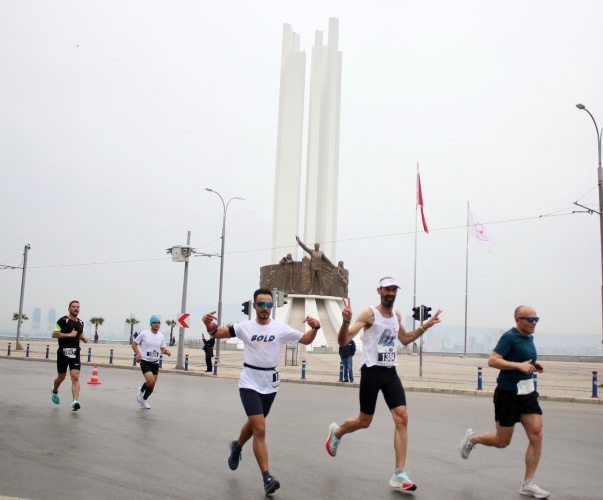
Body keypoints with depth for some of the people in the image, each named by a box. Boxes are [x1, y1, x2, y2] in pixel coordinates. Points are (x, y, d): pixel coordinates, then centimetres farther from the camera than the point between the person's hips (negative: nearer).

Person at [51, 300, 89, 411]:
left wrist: (83, 338, 9)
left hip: (75, 353, 3)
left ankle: (75, 402, -20)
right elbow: (54, 334, -13)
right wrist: (69, 334, -18)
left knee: (75, 377, -12)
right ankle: (55, 391, 46)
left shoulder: (81, 323, 13)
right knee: (61, 377, 14)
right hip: (63, 352, -3)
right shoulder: (63, 320, -6)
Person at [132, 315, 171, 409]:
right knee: (151, 381, -22)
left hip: (155, 362, 5)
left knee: (152, 385, 9)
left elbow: (162, 348, 14)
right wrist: (138, 353, -18)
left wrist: (166, 351, -9)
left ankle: (144, 400, 33)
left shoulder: (161, 336, 4)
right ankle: (141, 390, 9)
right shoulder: (144, 334, -10)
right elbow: (134, 344, -2)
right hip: (145, 361, -5)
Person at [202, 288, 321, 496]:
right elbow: (217, 333, 1)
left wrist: (315, 328, -21)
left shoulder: (281, 328, -5)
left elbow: (305, 340, 0)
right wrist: (209, 324, -21)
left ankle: (237, 447, 53)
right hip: (249, 383, -3)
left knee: (254, 424, 21)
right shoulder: (245, 327, -6)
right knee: (260, 429, -15)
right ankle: (267, 478, -10)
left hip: (270, 384, 3)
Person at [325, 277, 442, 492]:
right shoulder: (369, 314, -13)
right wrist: (346, 321, -39)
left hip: (390, 372, 6)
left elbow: (404, 339, 27)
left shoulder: (397, 315, 8)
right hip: (371, 372, -5)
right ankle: (336, 432, 40)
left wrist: (425, 326, 16)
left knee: (402, 418, -7)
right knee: (364, 422, 5)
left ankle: (399, 475, -2)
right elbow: (343, 341, -19)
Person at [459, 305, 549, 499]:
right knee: (502, 441, 3)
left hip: (528, 393, 7)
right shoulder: (510, 337, -15)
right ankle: (472, 438, 32)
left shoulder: (529, 338, 10)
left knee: (536, 434, -5)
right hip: (508, 394, -7)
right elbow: (492, 360, -24)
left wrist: (533, 366, 8)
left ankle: (528, 484, 4)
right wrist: (519, 365, -30)